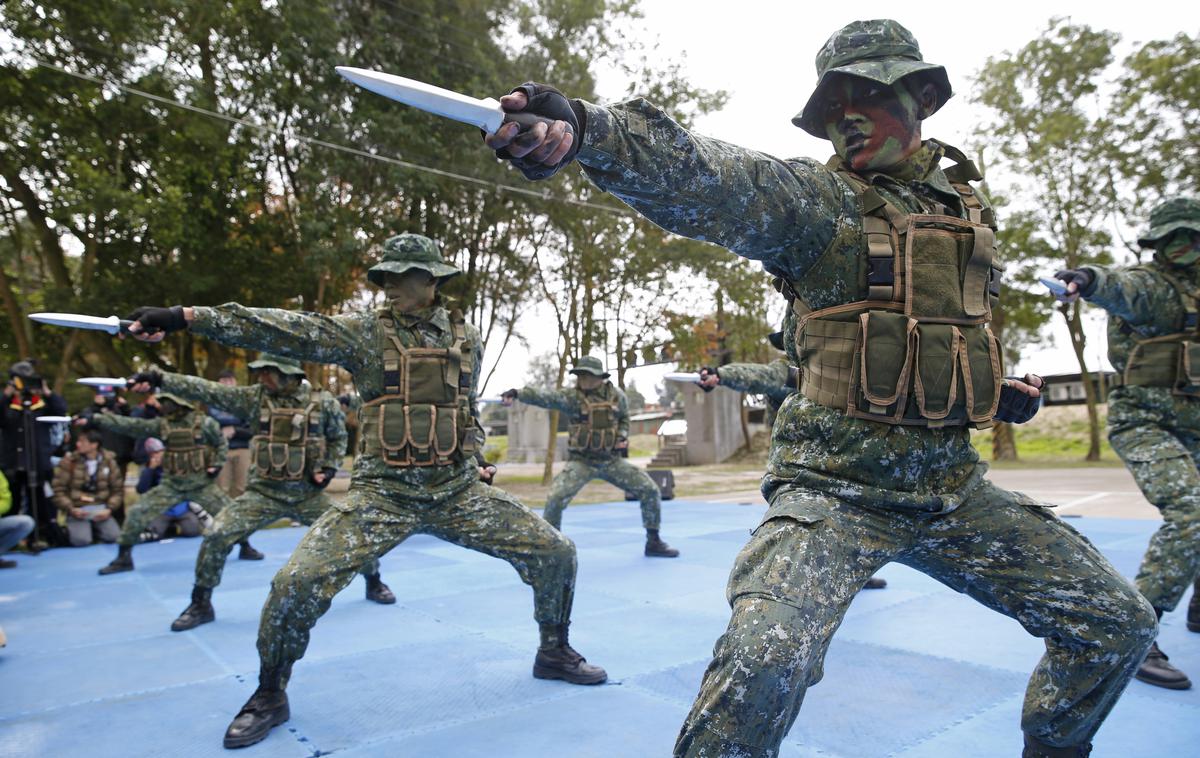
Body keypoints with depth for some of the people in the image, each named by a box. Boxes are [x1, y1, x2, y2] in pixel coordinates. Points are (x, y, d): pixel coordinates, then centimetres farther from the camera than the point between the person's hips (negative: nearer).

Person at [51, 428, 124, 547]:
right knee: (81, 540, -27)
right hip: (77, 510, -1)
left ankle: (95, 529, 11)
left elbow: (118, 490, 6)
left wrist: (109, 509, -9)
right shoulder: (68, 462, -3)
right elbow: (58, 490, -2)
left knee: (114, 537, -21)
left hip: (101, 510, 2)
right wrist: (70, 509, -15)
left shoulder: (109, 462, 2)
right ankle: (73, 530, 10)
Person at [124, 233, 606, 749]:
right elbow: (284, 330, -16)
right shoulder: (364, 332, -5)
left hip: (458, 491, 3)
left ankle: (554, 652, 25)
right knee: (297, 582, -17)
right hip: (382, 494, -2)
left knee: (554, 552, 0)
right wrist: (183, 316, -24)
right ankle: (270, 695, 11)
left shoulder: (467, 339, 4)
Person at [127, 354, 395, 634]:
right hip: (263, 492, 1)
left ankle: (374, 583, 26)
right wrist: (159, 379, -22)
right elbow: (206, 390, -14)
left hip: (308, 493, 0)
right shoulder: (253, 397, -6)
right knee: (216, 537, -12)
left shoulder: (322, 402, -7)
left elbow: (338, 438, 7)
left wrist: (329, 468, -7)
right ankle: (201, 604, 11)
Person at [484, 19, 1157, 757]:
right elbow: (703, 177, -29)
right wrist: (583, 128, -47)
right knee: (766, 658, -29)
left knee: (1119, 622, 10)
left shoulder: (969, 205, 12)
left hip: (953, 483, 6)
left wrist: (997, 385, 9)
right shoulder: (818, 196, -7)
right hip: (837, 485, -6)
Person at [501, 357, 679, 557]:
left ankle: (653, 542, 19)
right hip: (581, 461, -3)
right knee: (555, 499, -22)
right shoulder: (572, 397, -13)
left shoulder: (617, 395, -3)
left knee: (650, 489, 0)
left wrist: (623, 436, -3)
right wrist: (517, 393, -46)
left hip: (611, 460, 3)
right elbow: (544, 396, -30)